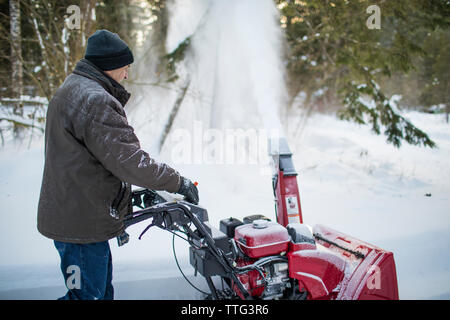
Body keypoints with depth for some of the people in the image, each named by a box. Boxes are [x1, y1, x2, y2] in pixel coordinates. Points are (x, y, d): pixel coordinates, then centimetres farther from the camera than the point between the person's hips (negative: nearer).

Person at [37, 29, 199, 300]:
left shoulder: (72, 90, 14)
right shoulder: (94, 100, -22)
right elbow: (129, 161, -26)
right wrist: (179, 182, -16)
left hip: (72, 214, 11)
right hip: (81, 222, -11)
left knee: (102, 290, 22)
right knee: (88, 293, 3)